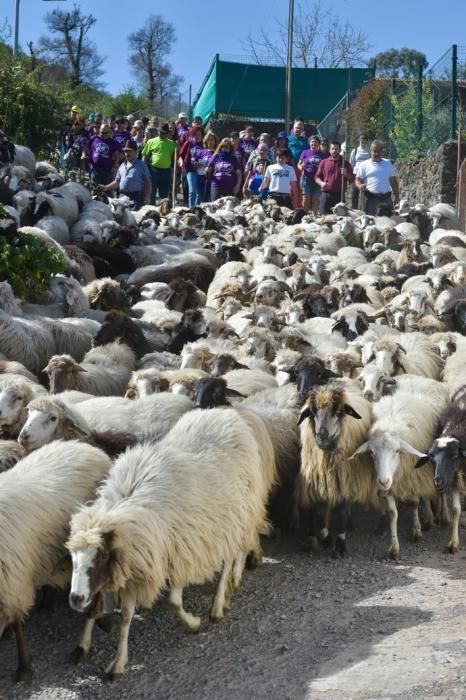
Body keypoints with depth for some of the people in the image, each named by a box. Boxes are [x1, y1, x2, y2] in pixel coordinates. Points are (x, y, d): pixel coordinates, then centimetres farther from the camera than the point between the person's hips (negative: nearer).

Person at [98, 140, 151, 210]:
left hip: (136, 197, -6)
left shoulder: (141, 165, 4)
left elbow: (148, 182, 1)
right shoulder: (122, 166, 20)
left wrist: (147, 197, -8)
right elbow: (117, 182, 25)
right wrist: (106, 187, 12)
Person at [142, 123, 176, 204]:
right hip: (153, 169, -2)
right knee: (152, 191, 2)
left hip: (166, 170, 2)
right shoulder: (151, 141, 3)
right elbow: (145, 156, 4)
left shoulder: (172, 143, 8)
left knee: (164, 192, 9)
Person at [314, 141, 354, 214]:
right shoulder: (324, 162, 13)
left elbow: (352, 179, 12)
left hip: (339, 195, 0)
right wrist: (321, 183, -9)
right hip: (326, 194, 0)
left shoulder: (345, 163, 12)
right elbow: (317, 177, 12)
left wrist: (346, 174, -9)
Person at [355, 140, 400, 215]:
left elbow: (393, 181, 16)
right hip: (371, 197, -3)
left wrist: (396, 196, 11)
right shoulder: (364, 165, 6)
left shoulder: (388, 164, 14)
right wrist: (360, 186, -21)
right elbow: (358, 180, 3)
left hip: (386, 197, 3)